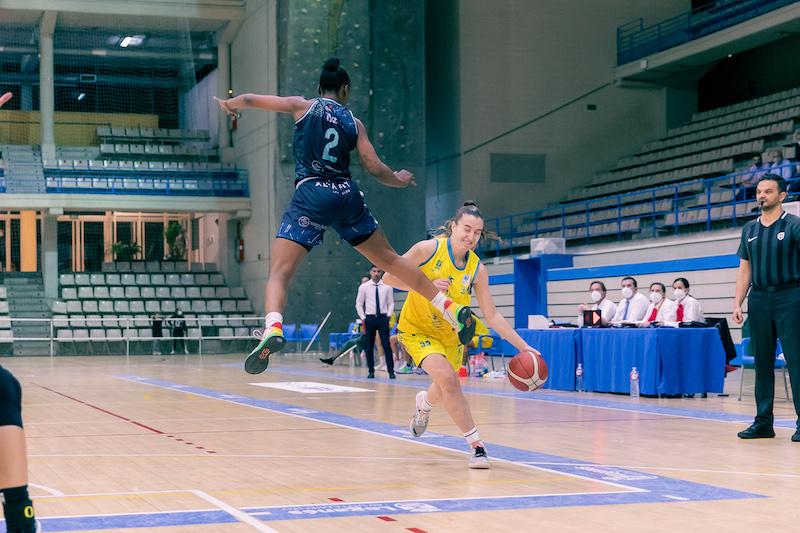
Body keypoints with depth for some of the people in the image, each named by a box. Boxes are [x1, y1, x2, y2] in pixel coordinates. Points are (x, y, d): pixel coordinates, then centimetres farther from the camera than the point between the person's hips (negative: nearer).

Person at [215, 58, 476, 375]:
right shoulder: (354, 123, 14)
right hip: (347, 195, 3)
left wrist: (230, 105, 34)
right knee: (390, 259, 16)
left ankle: (273, 329, -36)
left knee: (279, 272, -8)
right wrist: (399, 181, 31)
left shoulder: (303, 106, 8)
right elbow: (375, 169, 10)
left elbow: (249, 100, 11)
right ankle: (453, 309, 18)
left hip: (311, 195, -3)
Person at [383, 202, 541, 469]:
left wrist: (522, 346, -12)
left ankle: (424, 404, 58)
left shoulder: (477, 270, -11)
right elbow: (389, 277, -16)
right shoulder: (428, 249, -20)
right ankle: (476, 444, -19)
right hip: (417, 328, -5)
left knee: (445, 391, 18)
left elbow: (492, 315, -6)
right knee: (447, 378, -27)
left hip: (450, 334, 5)